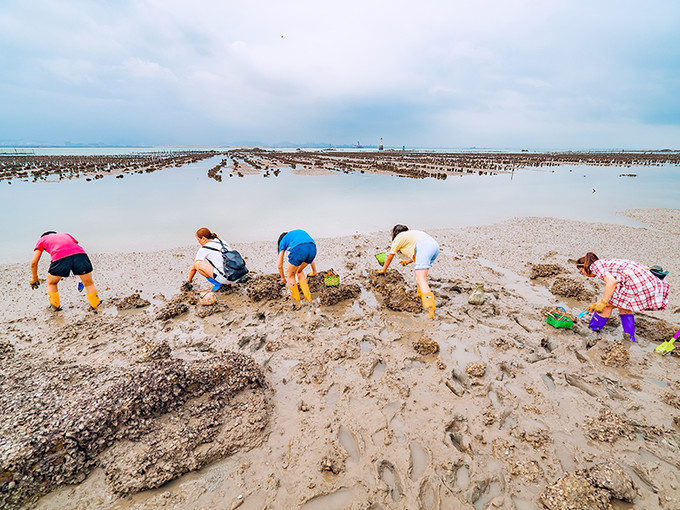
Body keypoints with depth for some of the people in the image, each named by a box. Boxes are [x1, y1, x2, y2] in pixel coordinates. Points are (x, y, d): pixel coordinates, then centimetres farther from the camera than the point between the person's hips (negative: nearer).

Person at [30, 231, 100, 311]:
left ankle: (56, 308, 31)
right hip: (80, 253, 2)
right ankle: (96, 309, 16)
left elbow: (34, 262, 25)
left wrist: (34, 278, 40)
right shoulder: (65, 234, 40)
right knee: (89, 284, 17)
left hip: (60, 257, -2)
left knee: (51, 283, 28)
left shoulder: (41, 240, 33)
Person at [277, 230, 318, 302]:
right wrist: (314, 272, 54)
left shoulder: (283, 241, 30)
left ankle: (297, 301, 24)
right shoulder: (299, 232, 42)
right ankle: (308, 298, 27)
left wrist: (283, 278, 51)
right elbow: (310, 257, 45)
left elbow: (280, 266, 34)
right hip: (313, 248, 5)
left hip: (299, 249, -5)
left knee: (290, 275, 21)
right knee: (299, 271, 29)